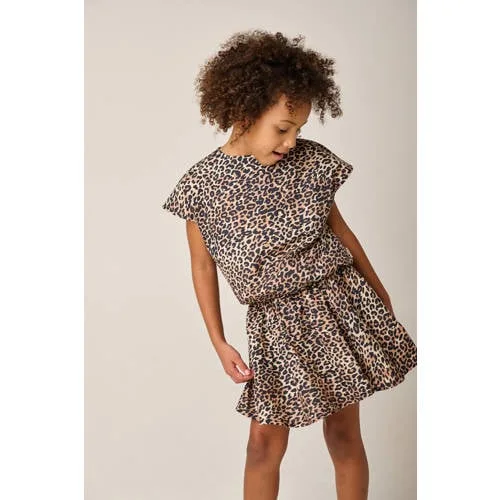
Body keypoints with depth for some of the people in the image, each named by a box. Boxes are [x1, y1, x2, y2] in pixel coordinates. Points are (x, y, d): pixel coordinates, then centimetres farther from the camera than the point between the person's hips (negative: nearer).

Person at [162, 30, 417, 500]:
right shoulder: (201, 184, -7)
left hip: (340, 304, 1)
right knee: (265, 441, 6)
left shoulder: (311, 160, -5)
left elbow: (338, 227, 9)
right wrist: (219, 343, 2)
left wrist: (378, 290, 17)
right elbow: (203, 266, 3)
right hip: (277, 325, -1)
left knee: (343, 434, 10)